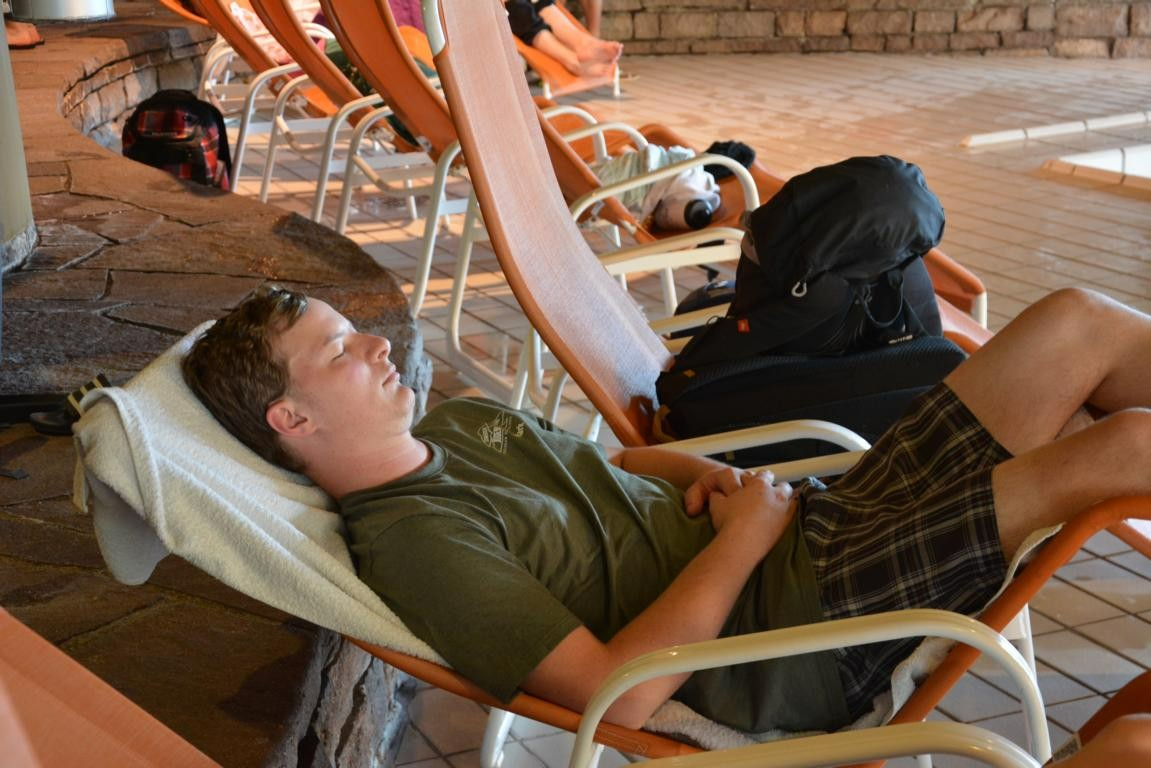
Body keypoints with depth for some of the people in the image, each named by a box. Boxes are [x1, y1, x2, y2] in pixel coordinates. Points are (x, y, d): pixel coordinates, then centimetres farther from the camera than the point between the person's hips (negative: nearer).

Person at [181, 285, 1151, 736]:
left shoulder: (459, 423, 11)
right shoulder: (412, 541, -18)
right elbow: (619, 691, -25)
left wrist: (701, 470, 2)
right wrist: (744, 535, -17)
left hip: (806, 521, 9)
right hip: (801, 629, -8)